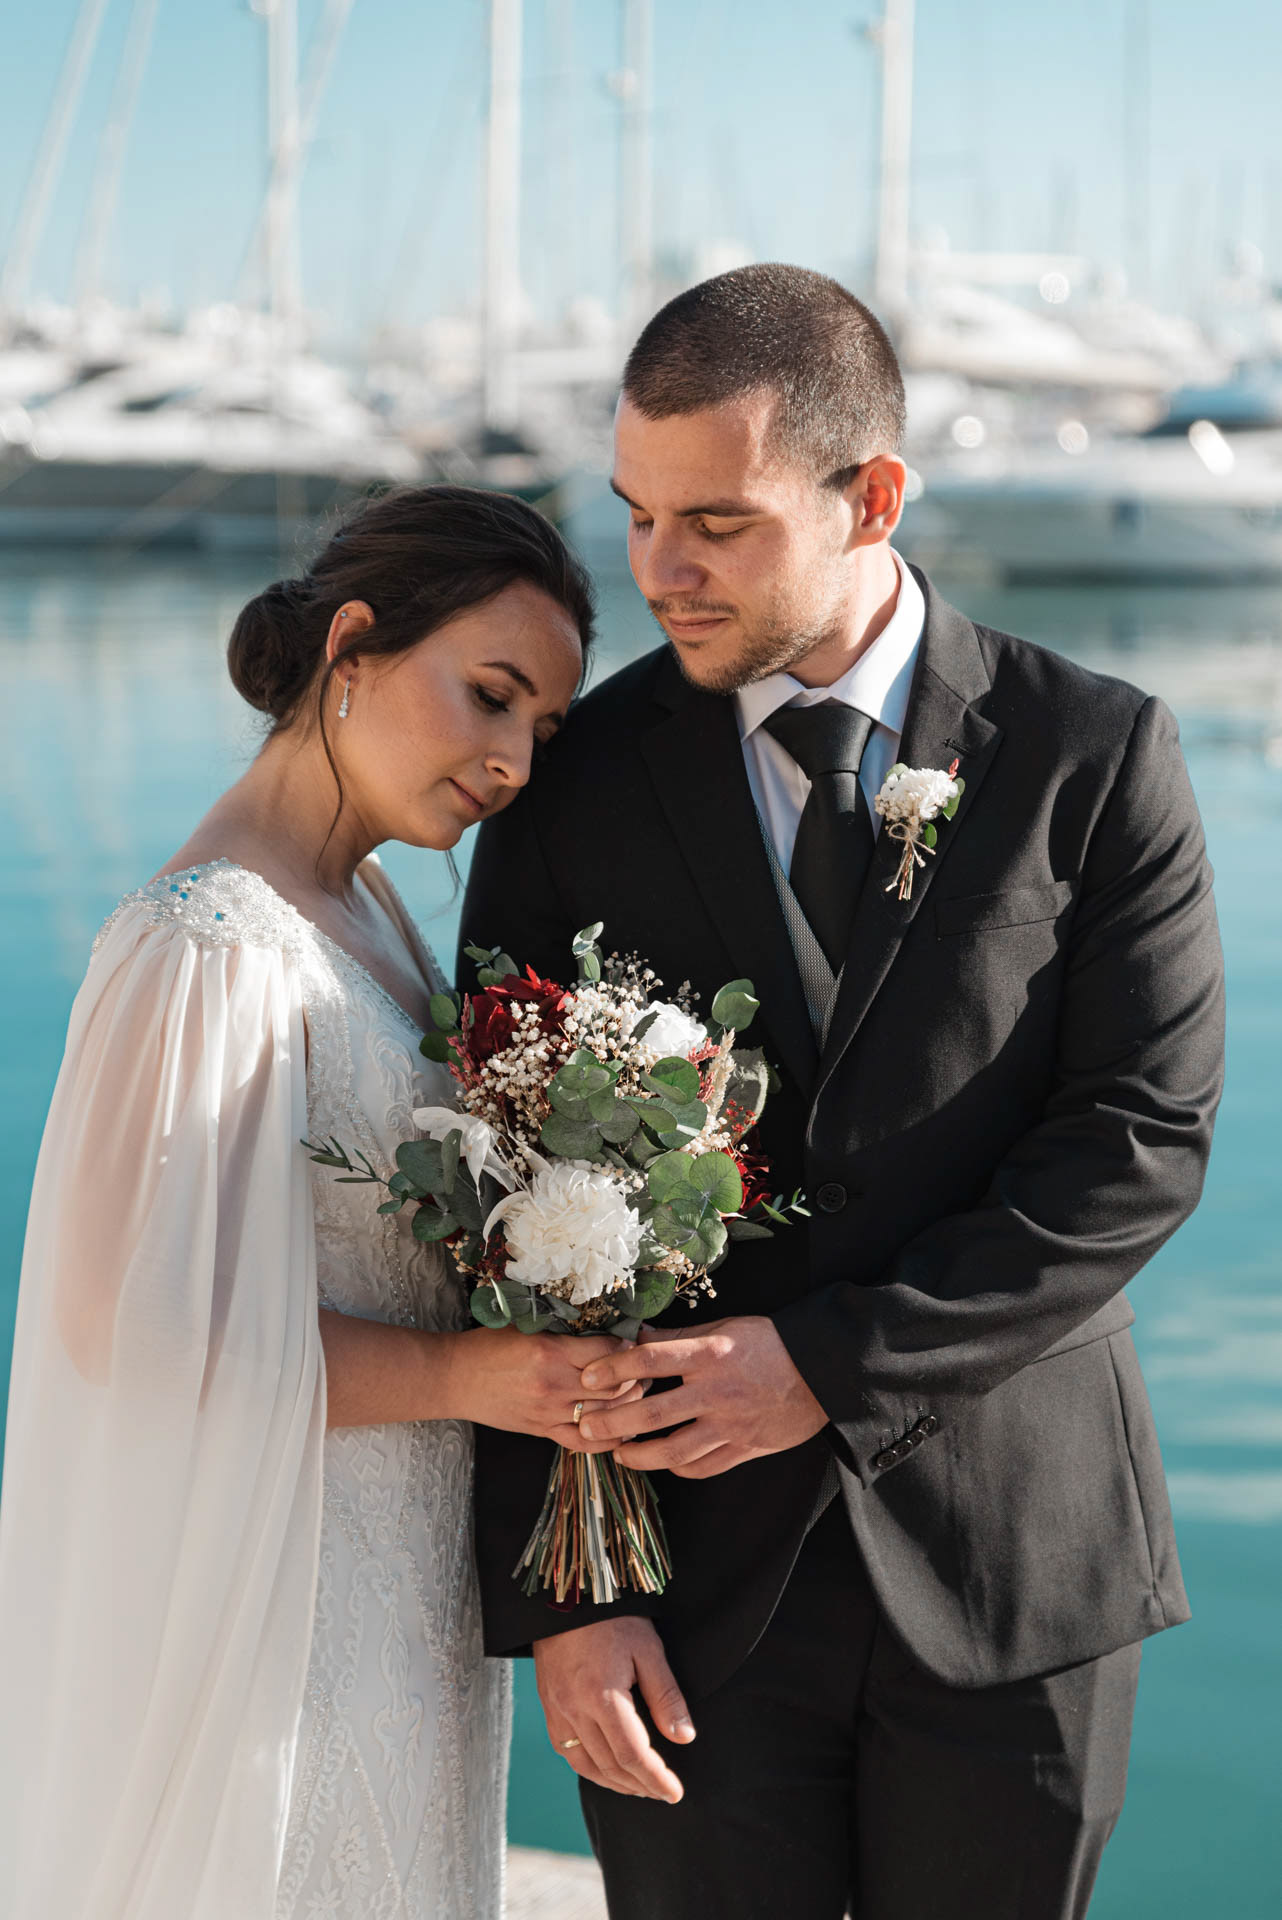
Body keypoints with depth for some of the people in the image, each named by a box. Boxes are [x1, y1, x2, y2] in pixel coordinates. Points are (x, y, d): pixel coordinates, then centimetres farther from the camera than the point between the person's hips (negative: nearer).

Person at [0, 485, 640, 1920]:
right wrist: (460, 1374, -19)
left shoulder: (363, 912, 6)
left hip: (399, 1581, 9)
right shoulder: (208, 948, -23)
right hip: (271, 1600, -9)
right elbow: (132, 1322, -24)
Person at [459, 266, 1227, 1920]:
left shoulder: (1093, 756, -3)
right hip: (692, 1592, 1)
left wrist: (833, 1366, -16)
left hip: (1010, 1571, 0)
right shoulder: (571, 787, -1)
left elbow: (1141, 1145, -9)